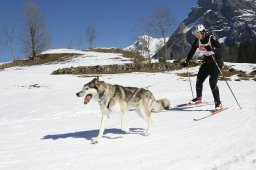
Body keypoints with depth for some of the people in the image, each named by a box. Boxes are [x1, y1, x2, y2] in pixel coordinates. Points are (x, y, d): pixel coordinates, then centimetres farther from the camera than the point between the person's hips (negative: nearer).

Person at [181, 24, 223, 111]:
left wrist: (212, 49, -44)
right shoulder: (198, 41, -2)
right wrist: (186, 61, 9)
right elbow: (192, 51, 8)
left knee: (212, 82, -18)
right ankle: (198, 98, 30)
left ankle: (218, 103, -9)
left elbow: (220, 49, -26)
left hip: (216, 62, -6)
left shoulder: (211, 38, -19)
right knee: (199, 80, 5)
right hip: (207, 62, 6)